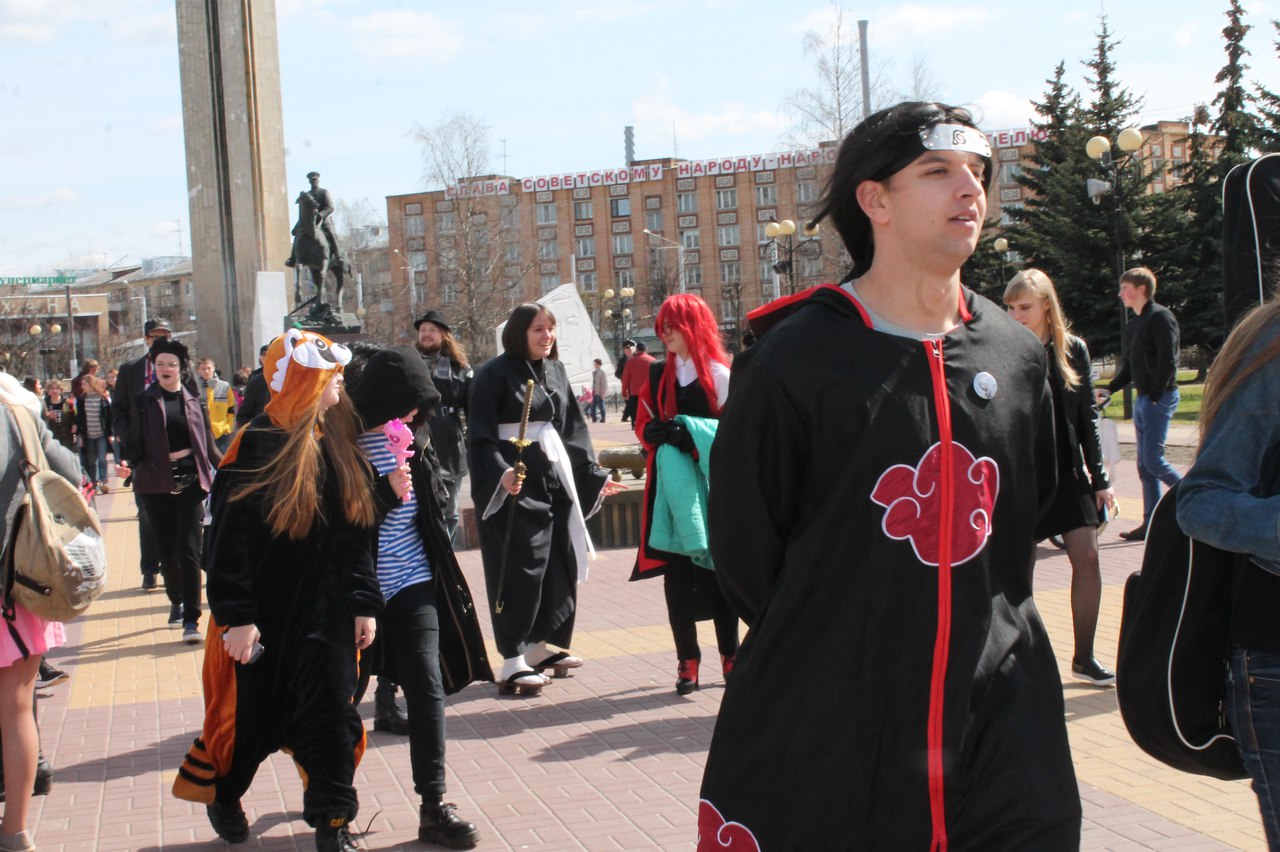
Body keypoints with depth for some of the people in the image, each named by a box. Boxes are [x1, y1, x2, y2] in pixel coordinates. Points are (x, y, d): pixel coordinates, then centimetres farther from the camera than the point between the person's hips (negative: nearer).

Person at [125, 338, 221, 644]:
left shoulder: (195, 401, 6)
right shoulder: (144, 401, 4)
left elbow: (209, 444, 10)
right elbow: (135, 444, 0)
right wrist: (129, 462, -20)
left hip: (189, 480, -1)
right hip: (157, 483, 1)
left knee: (189, 550, -8)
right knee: (167, 550, 9)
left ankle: (191, 620, -8)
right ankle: (176, 601, 33)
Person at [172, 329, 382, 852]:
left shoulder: (338, 445, 5)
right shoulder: (258, 444, -12)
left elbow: (357, 529, 8)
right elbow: (229, 535, -13)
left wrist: (363, 603, 4)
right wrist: (235, 615, -16)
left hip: (326, 612, 4)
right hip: (266, 611, -4)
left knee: (331, 714, 1)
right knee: (255, 716, 9)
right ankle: (224, 796, 36)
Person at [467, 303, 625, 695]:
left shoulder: (555, 371, 13)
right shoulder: (495, 373, -7)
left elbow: (572, 429, 18)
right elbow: (481, 435, -13)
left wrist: (592, 475, 14)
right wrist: (500, 473, -28)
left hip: (555, 478, 7)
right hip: (515, 483, -7)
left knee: (558, 563, 9)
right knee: (521, 567, -9)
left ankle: (539, 644, 23)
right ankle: (513, 661, -6)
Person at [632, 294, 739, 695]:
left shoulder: (720, 374, -3)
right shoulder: (657, 374, 11)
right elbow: (643, 425, 12)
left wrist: (690, 432, -17)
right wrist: (656, 433, -10)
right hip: (670, 485, 3)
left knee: (718, 568, 4)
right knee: (676, 572, 2)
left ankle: (730, 654, 17)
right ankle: (687, 660, 8)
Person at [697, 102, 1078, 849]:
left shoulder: (1017, 357, 6)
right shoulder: (793, 361, -9)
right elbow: (746, 554, -3)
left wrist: (993, 629, 14)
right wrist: (832, 644, 4)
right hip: (828, 739, -4)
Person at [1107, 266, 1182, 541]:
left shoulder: (1160, 317, -10)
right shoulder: (1133, 325, 17)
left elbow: (1167, 361, -17)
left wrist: (1155, 397, -19)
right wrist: (1110, 389, 9)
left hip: (1160, 398, -9)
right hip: (1142, 399, 9)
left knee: (1153, 459, -12)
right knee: (1144, 465, 7)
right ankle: (1151, 523, 10)